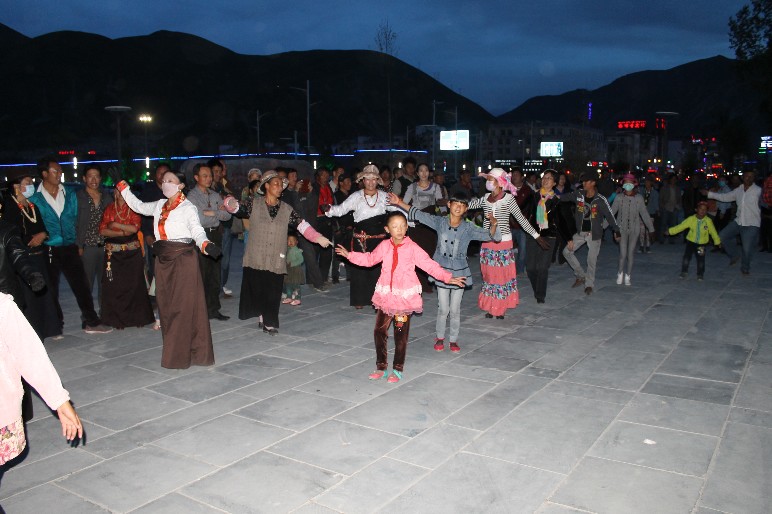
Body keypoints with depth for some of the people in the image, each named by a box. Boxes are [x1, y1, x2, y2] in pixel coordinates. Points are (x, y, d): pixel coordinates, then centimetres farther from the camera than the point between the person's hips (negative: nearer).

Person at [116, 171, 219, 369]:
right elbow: (139, 206, 29)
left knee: (183, 306, -3)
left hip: (183, 258, -7)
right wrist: (123, 188, 29)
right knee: (166, 305, 9)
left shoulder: (188, 208, -7)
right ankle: (173, 350, 19)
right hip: (164, 259, 7)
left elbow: (197, 231, -17)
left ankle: (182, 354, 3)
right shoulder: (159, 205, 15)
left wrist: (206, 244, -36)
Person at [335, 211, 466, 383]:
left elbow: (429, 265, -10)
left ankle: (397, 369, 17)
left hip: (405, 296, -4)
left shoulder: (412, 248, -9)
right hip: (385, 295, 4)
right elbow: (370, 259, 18)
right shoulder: (384, 246, 2)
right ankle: (381, 367, 21)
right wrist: (350, 255, 17)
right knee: (379, 331, 6)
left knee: (401, 334, 3)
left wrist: (447, 277, -18)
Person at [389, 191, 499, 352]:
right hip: (442, 270, 0)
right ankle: (439, 337, 26)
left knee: (455, 309, 8)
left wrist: (493, 224, -33)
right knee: (443, 308, 5)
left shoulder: (468, 228, -8)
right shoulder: (440, 222, -4)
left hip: (459, 272, 0)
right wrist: (399, 203, -3)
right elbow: (419, 215, 0)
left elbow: (489, 236, -12)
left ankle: (453, 340, 25)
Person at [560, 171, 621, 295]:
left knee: (591, 260, -1)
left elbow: (609, 215, -13)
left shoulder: (600, 199, -16)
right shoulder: (579, 195, -4)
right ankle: (581, 275, 17)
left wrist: (616, 231, -13)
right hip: (581, 232, 5)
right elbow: (564, 197, 4)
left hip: (594, 234, -5)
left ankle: (589, 284, 17)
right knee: (567, 252, 1)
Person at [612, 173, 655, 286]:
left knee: (631, 254, 6)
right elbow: (611, 212, -6)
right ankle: (620, 273, 19)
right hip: (622, 228, -1)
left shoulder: (639, 198, -4)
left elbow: (644, 214, 1)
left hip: (634, 229, 1)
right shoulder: (619, 198, -7)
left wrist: (651, 228, 3)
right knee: (623, 254, -7)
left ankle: (627, 277, 21)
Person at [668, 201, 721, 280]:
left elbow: (713, 232, -2)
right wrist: (670, 231, -15)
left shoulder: (708, 221, -12)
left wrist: (717, 242, 3)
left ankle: (700, 274, 19)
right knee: (686, 257, -4)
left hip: (701, 244, 0)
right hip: (691, 242, 0)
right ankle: (684, 272, 16)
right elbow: (681, 226, -11)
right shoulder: (691, 219, -12)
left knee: (701, 259, -1)